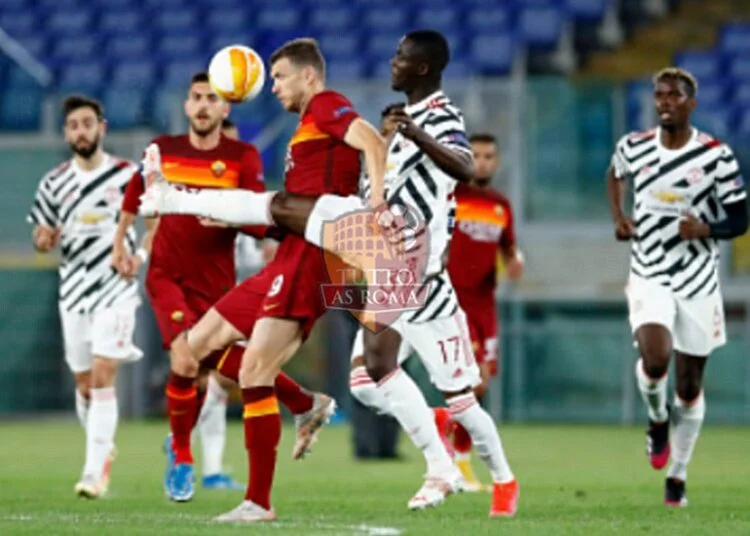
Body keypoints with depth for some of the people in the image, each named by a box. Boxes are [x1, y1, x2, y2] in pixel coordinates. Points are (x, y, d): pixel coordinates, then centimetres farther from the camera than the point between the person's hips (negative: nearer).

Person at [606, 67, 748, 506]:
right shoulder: (634, 148, 0)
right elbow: (616, 174, 25)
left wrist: (705, 229, -25)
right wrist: (618, 216, 8)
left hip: (699, 280, 0)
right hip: (649, 275, 1)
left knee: (690, 384, 5)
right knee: (655, 359, -25)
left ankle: (678, 477, 21)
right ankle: (658, 420, 9)